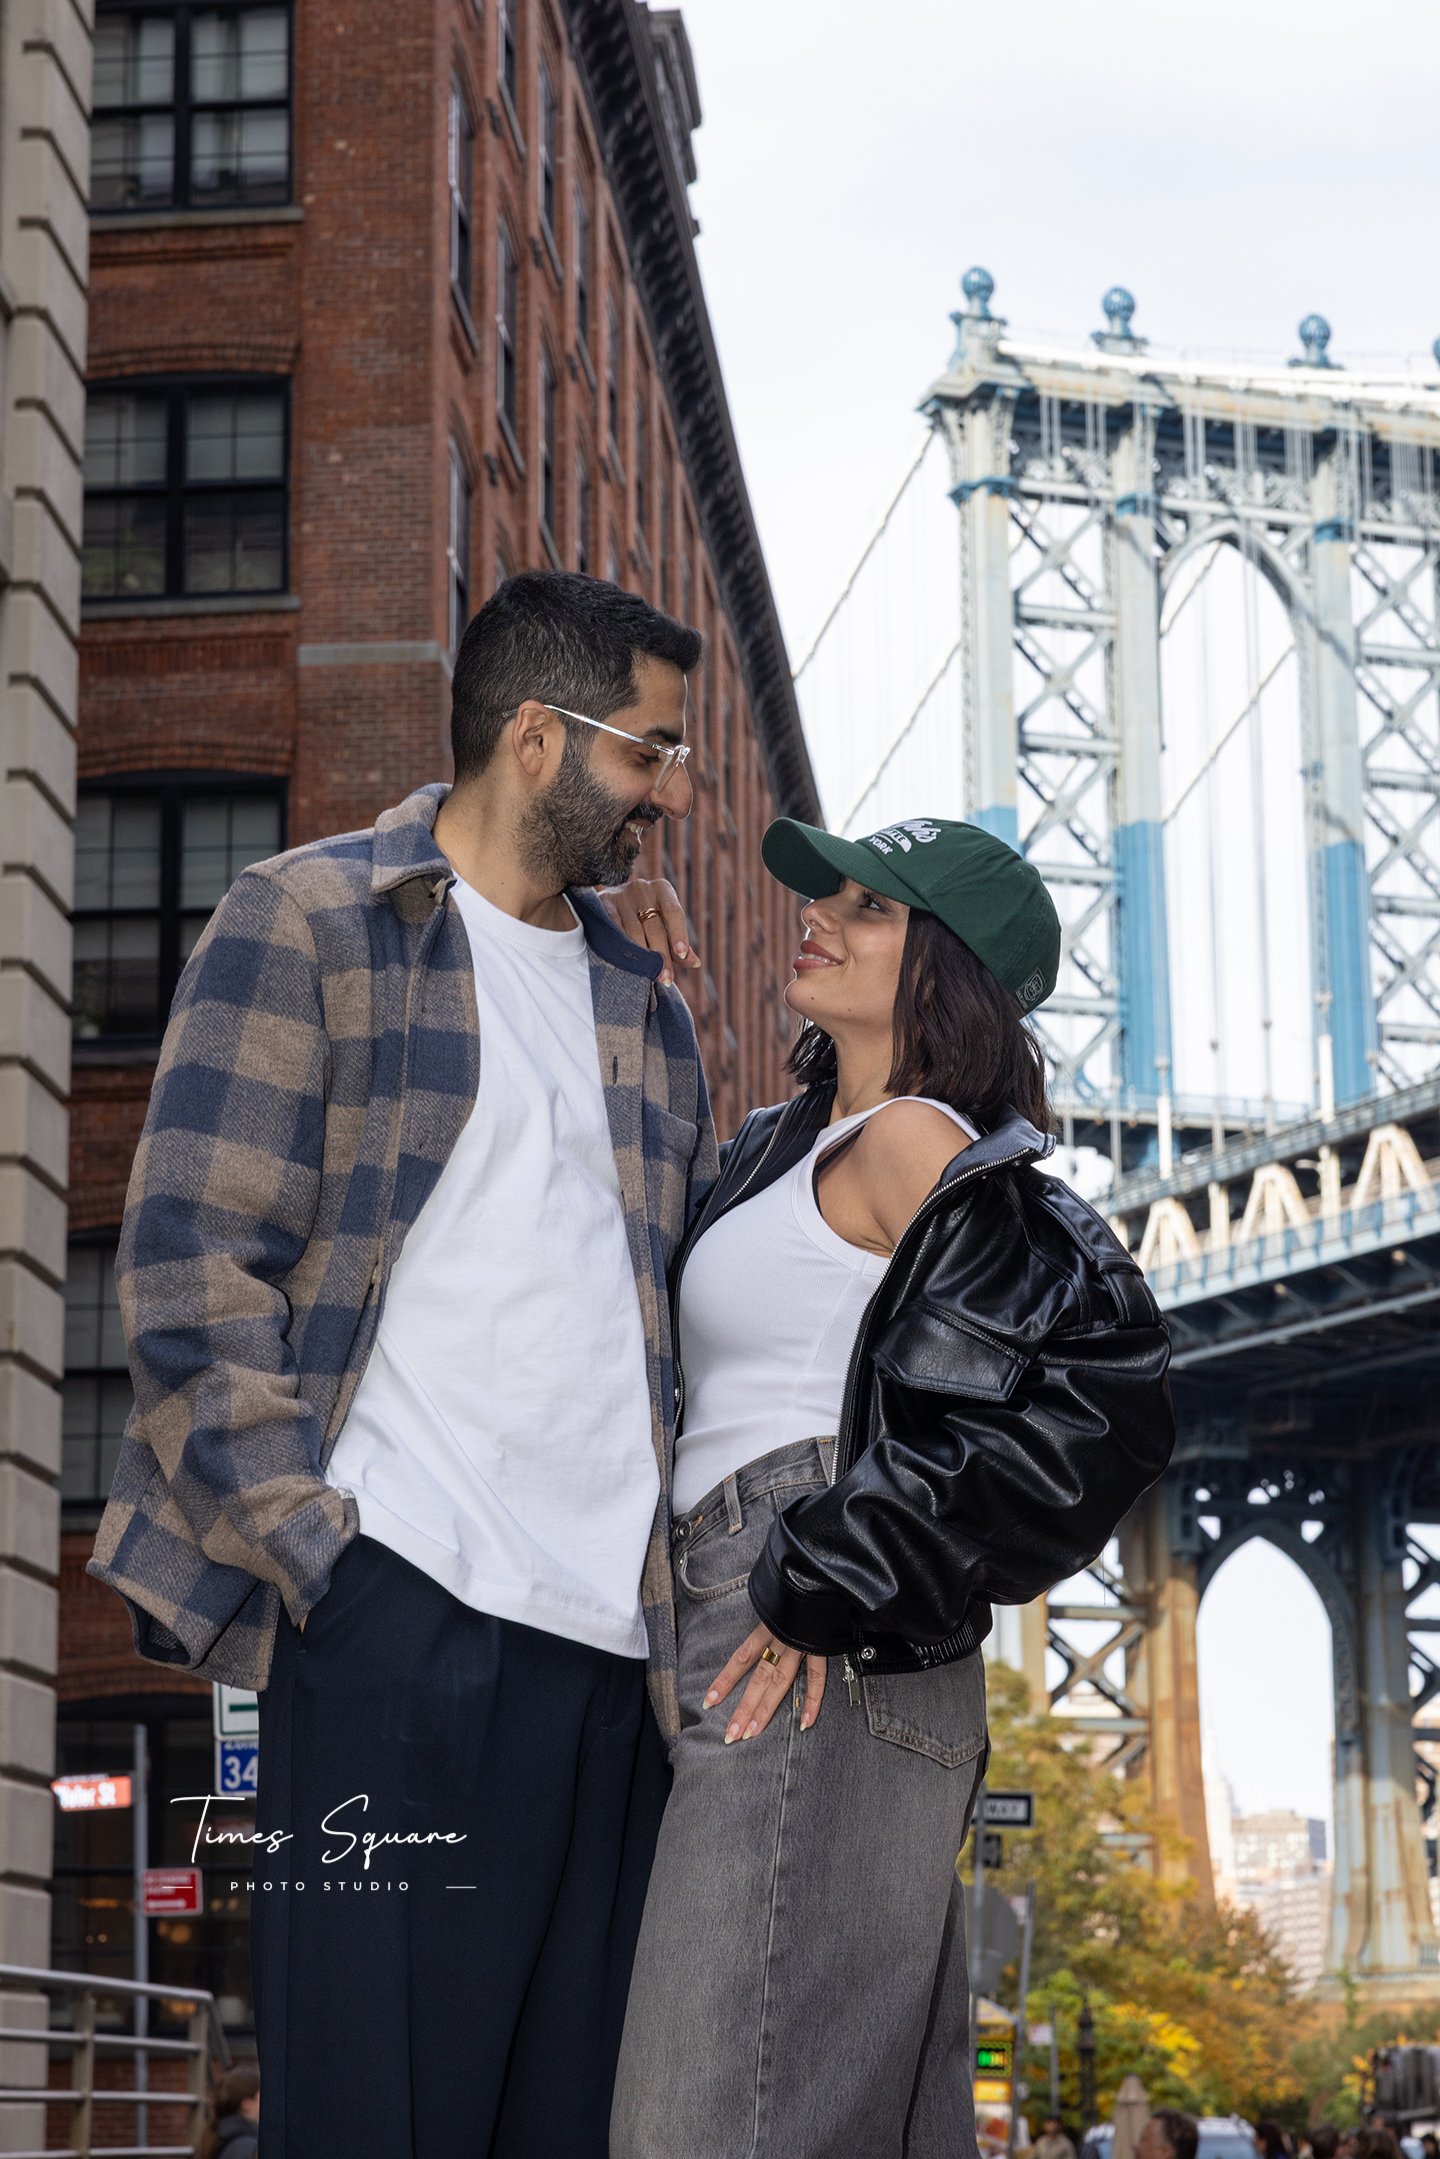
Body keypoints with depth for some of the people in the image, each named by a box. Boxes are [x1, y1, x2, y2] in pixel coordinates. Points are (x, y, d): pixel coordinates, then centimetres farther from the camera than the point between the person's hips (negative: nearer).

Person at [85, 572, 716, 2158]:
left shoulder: (644, 1010, 24)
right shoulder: (309, 925, 5)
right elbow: (193, 1265, -3)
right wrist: (317, 1546, -12)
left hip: (617, 1642, 6)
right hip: (403, 1610, -6)